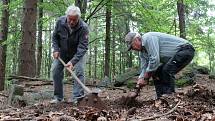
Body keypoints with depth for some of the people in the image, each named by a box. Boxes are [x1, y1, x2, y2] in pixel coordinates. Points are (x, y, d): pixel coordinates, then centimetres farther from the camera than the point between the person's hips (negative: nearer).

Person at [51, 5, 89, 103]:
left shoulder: (83, 28, -31)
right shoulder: (60, 22, -20)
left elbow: (82, 47, -34)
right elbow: (55, 37, -3)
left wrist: (73, 61, -44)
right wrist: (56, 49, -17)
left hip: (77, 53, -3)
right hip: (62, 52, 3)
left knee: (79, 71, -19)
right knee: (55, 71, -2)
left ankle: (77, 98, -16)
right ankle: (58, 97, 9)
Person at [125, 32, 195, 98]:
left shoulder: (148, 38, -22)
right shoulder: (142, 52, 9)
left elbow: (155, 59, -29)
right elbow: (144, 68, 10)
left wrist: (145, 78, -19)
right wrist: (141, 79, -9)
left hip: (186, 50, -10)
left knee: (166, 70, -27)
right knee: (156, 73, 5)